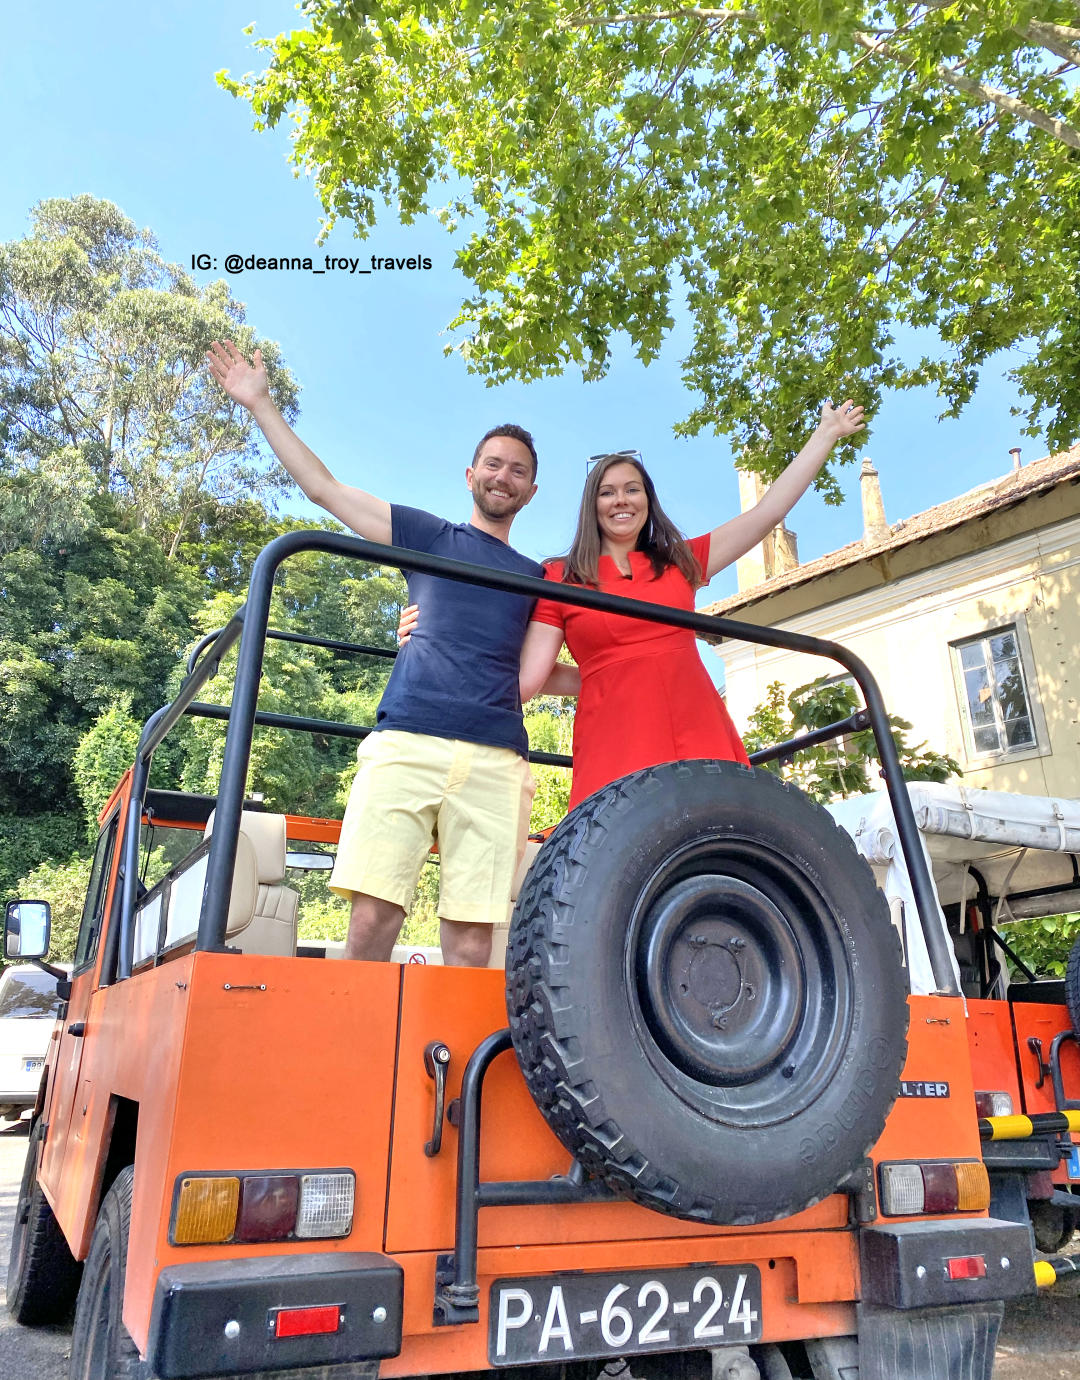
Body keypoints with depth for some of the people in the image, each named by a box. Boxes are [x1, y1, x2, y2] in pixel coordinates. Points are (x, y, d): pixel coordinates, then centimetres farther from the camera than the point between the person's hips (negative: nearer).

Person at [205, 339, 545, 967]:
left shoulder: (541, 579, 28)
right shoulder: (430, 536, 23)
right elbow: (324, 487, 22)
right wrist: (261, 403, 21)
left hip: (495, 761, 1)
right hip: (406, 741, -1)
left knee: (472, 941, -8)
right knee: (373, 916, -13)